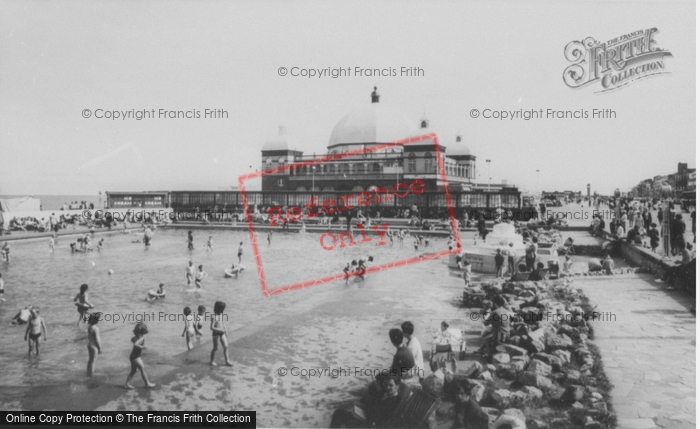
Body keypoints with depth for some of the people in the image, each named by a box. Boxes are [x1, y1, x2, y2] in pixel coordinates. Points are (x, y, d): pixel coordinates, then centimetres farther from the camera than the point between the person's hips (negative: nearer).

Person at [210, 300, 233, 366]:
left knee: (226, 346, 3)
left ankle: (227, 361, 9)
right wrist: (221, 330, -23)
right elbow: (212, 327, -22)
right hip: (216, 333, -7)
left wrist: (224, 327, 5)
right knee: (216, 348, 5)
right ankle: (211, 361, 25)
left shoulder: (221, 314, 4)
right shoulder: (214, 317, -20)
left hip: (222, 333, 7)